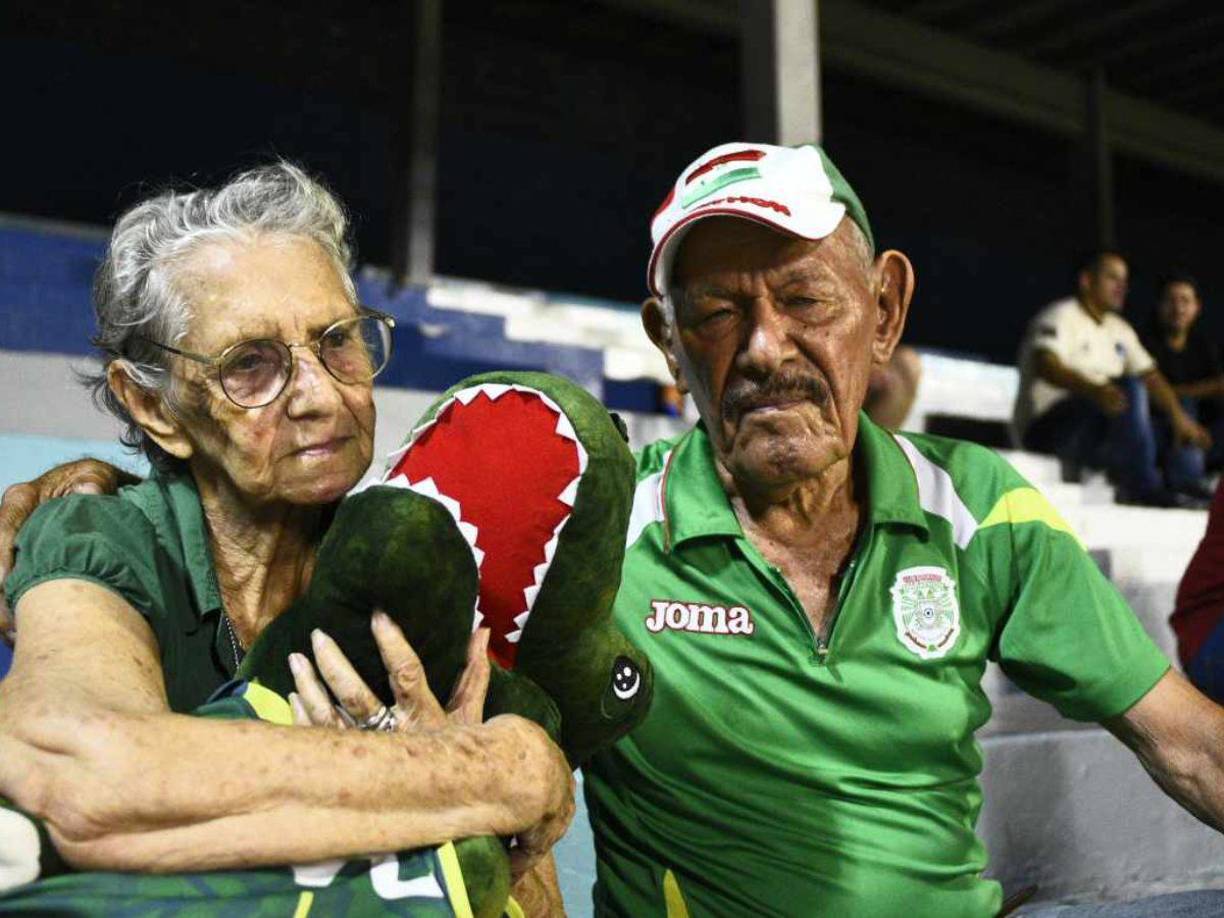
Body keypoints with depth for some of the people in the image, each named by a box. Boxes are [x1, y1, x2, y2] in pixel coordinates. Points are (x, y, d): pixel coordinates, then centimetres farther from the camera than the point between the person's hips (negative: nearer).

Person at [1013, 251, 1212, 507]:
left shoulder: (1119, 329, 21)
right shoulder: (1061, 316, -5)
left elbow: (1150, 375, 14)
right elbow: (1046, 365, -23)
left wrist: (1179, 416, -3)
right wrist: (1093, 389, -41)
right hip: (1045, 429, -8)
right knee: (1128, 387, -29)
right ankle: (1143, 488, -31)